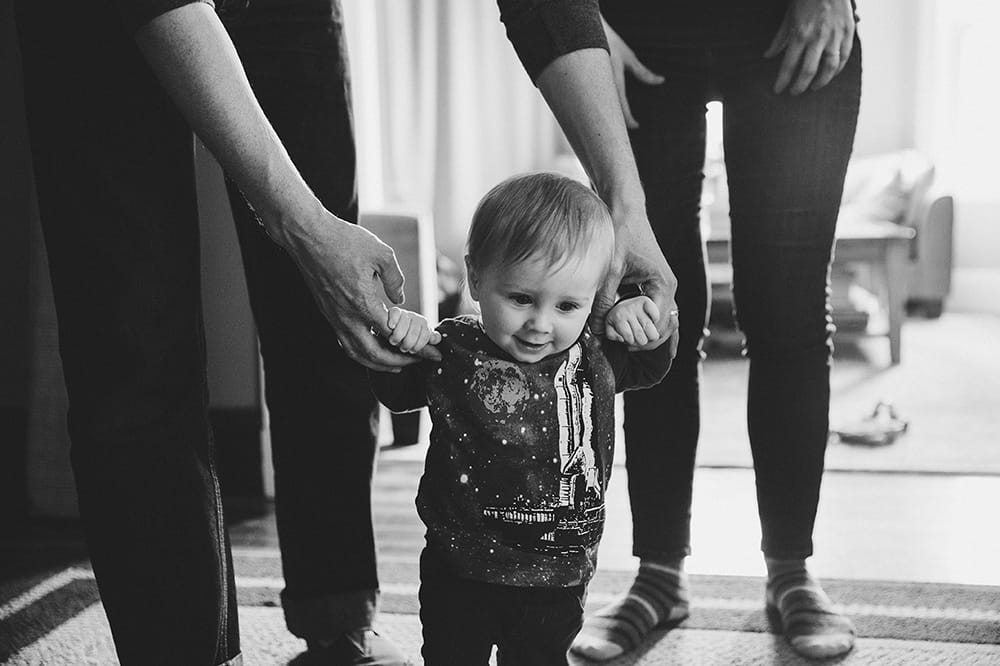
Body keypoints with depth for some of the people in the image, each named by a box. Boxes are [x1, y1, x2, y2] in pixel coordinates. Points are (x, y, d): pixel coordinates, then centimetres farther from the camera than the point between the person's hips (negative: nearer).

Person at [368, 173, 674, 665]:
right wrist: (400, 339, -16)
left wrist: (639, 323, -7)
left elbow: (647, 368, 14)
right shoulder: (452, 354, -13)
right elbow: (396, 392, 4)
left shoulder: (593, 358, -6)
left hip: (557, 579, 2)